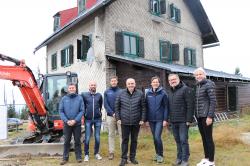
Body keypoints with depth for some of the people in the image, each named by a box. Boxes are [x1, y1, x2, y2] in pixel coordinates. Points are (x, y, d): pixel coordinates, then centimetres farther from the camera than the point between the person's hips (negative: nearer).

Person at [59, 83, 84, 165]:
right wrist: (66, 121, -12)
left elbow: (82, 111, -5)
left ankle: (78, 157, 19)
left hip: (77, 124, -1)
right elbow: (61, 111, -1)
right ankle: (65, 158, 19)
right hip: (67, 124, 1)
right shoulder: (64, 98, 3)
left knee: (77, 141, 8)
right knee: (67, 141, 8)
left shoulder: (79, 98, 0)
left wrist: (75, 120, -14)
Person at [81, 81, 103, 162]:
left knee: (97, 137, 8)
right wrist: (84, 113, 9)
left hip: (98, 119, 2)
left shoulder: (99, 95, 2)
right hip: (88, 119, -1)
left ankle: (96, 153, 25)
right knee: (87, 138, 1)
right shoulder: (84, 95, -2)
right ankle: (86, 154, 17)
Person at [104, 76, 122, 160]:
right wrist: (112, 113, -10)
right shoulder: (106, 92, 6)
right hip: (110, 116, 1)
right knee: (111, 135, 9)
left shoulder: (121, 91, 1)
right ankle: (111, 152, 17)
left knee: (122, 134, 2)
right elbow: (106, 104, 0)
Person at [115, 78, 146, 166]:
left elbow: (143, 107, 0)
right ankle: (124, 158, 17)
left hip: (136, 122, 1)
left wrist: (142, 119, -4)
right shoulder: (121, 94, -1)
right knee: (125, 140, 6)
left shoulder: (140, 94, -2)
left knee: (134, 140, 12)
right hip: (125, 121, 0)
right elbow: (117, 106, 3)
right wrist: (118, 118, -2)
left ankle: (132, 157, 27)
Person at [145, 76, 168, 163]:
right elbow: (146, 106, 7)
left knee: (157, 137, -9)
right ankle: (157, 153, 28)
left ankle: (160, 155, 10)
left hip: (160, 119, -4)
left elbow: (166, 107, -6)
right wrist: (146, 119, 4)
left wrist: (165, 119, -11)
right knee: (154, 137, 12)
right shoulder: (148, 93, 4)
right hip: (151, 119, 4)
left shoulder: (163, 93, -5)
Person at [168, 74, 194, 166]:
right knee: (178, 141, 14)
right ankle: (179, 158, 25)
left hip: (183, 121, -7)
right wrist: (169, 119, 12)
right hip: (173, 121, 7)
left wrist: (189, 120, -18)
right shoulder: (170, 92, 15)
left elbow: (190, 105, -14)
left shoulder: (186, 89, -8)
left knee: (183, 140, -2)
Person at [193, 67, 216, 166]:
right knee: (203, 138, 14)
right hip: (199, 116, 7)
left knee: (208, 138, 1)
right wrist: (196, 115, 10)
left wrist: (210, 116, -19)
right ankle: (206, 158, 26)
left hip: (206, 116, -7)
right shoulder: (197, 86, 13)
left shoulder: (209, 84, -8)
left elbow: (213, 101, -14)